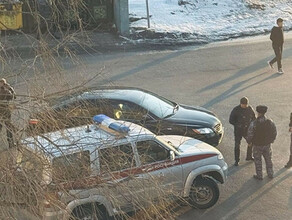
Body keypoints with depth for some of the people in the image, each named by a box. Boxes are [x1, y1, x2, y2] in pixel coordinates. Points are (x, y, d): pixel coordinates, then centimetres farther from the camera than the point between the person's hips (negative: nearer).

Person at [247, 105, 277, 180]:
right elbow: (274, 133, -3)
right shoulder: (270, 122, -14)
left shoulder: (254, 123, -25)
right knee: (268, 159, 22)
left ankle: (259, 176, 27)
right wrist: (271, 140, 17)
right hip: (267, 144, 3)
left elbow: (250, 135, -19)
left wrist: (249, 141, 2)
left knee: (258, 160, 16)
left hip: (257, 145, -3)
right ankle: (270, 174, 35)